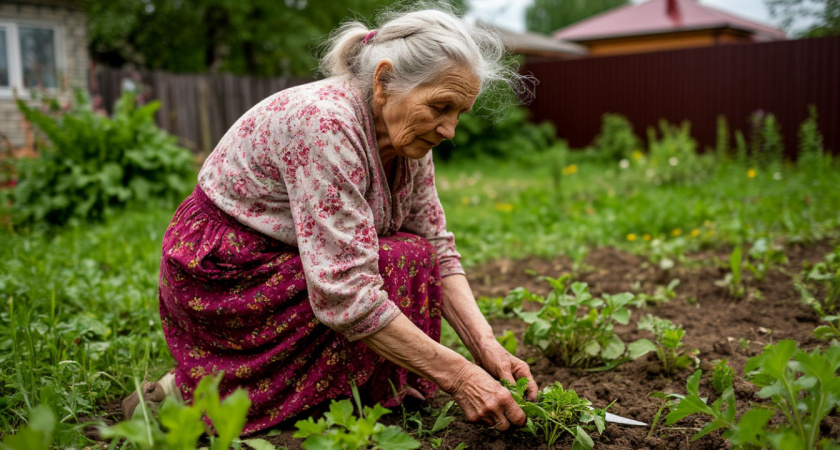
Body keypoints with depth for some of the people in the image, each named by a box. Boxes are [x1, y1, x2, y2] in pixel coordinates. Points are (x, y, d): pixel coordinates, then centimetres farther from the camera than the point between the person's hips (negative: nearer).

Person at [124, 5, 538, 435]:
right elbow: (343, 293, -35)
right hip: (222, 273, -8)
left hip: (284, 264, 9)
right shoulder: (324, 123, -30)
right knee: (401, 265, -20)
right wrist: (457, 375, -31)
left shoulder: (407, 138, -4)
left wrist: (485, 345, -16)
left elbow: (438, 252, -2)